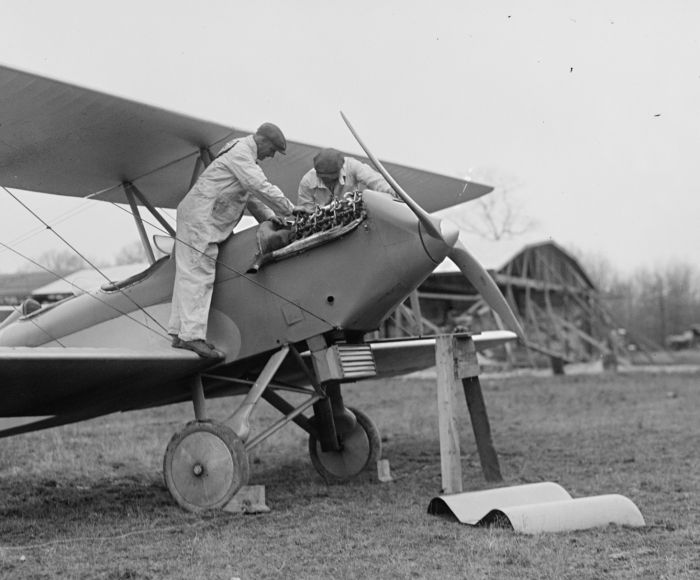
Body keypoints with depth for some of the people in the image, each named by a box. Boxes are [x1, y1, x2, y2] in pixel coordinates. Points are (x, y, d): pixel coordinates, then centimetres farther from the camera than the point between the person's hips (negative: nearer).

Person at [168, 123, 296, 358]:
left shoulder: (245, 154, 21)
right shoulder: (240, 153, -12)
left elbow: (249, 192, 27)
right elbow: (260, 187, -19)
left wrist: (267, 215, 15)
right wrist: (290, 209, -12)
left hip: (199, 219, 11)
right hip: (200, 218, -11)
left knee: (189, 275, 8)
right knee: (198, 275, -14)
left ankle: (180, 333, 9)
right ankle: (192, 335, -18)